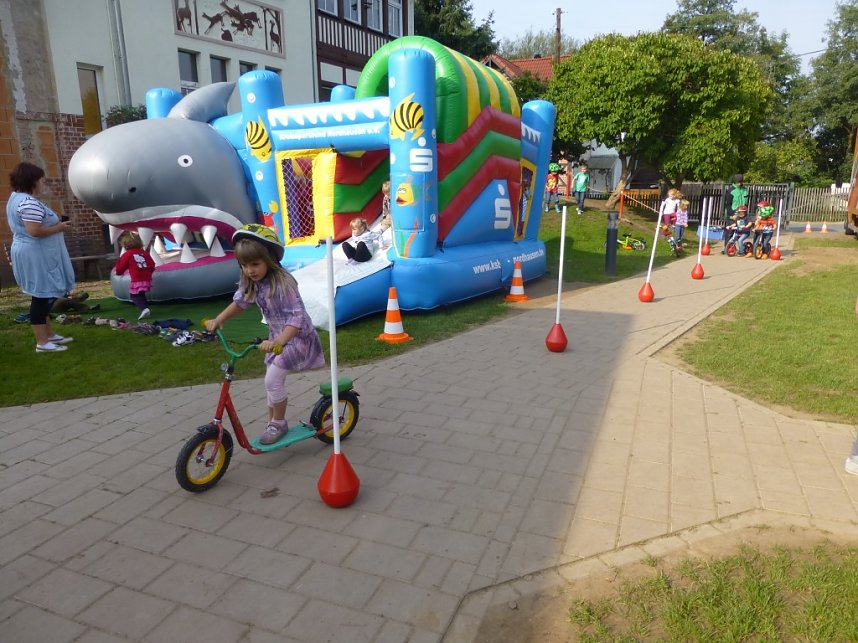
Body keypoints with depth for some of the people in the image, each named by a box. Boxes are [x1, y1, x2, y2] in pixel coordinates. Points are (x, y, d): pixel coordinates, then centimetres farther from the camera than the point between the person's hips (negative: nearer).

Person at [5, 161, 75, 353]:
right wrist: (59, 227, -14)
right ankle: (42, 342, -1)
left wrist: (55, 224, 15)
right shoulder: (29, 203, -20)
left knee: (44, 295, 17)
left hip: (32, 255, 11)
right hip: (36, 256, -11)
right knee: (42, 296, -6)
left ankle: (49, 334, 26)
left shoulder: (16, 198, 14)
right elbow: (35, 231, -28)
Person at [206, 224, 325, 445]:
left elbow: (297, 317, -35)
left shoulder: (282, 282, -29)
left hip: (297, 336, -8)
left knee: (273, 379, -14)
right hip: (278, 336, 8)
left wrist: (278, 341, -47)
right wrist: (218, 320, 1)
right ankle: (273, 424, 28)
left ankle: (278, 424, 7)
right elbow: (239, 302, 14)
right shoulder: (250, 282, -5)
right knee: (272, 380, 12)